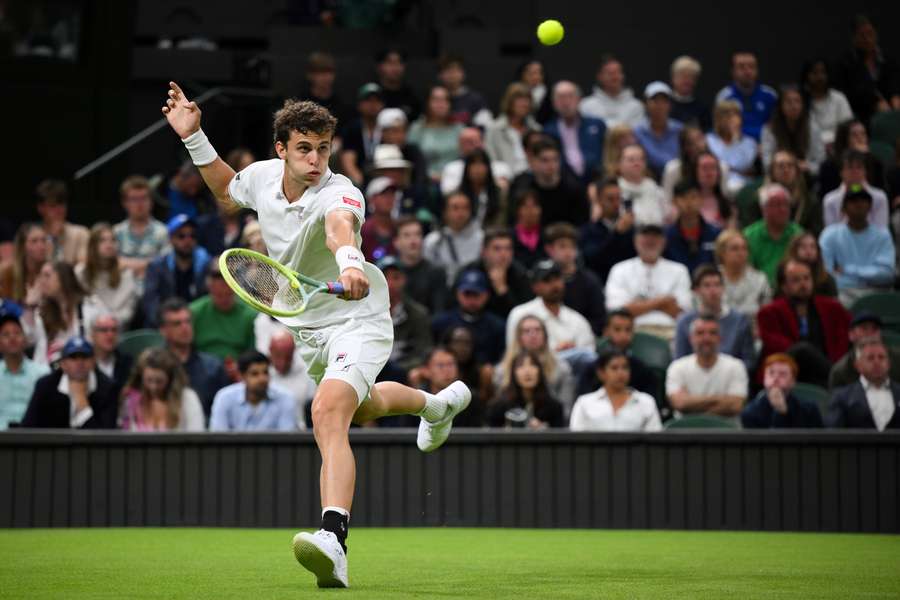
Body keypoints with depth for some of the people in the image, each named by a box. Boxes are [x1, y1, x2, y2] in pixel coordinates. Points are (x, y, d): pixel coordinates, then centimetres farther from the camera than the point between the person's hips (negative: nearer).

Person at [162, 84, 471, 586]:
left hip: (356, 319, -8)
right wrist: (194, 138, 4)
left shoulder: (340, 192, -30)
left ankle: (334, 540, -46)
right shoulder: (262, 176, -10)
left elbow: (340, 224, -55)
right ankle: (438, 404, 66)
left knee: (328, 412, -32)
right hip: (307, 327, 8)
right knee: (363, 408, 32)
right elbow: (227, 193, 15)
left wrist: (349, 261, -77)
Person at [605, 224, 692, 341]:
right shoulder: (620, 271, 11)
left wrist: (640, 304, -2)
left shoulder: (678, 271, 15)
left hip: (668, 331, 1)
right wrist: (659, 301, -3)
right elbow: (619, 311, -3)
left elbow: (679, 313, 5)